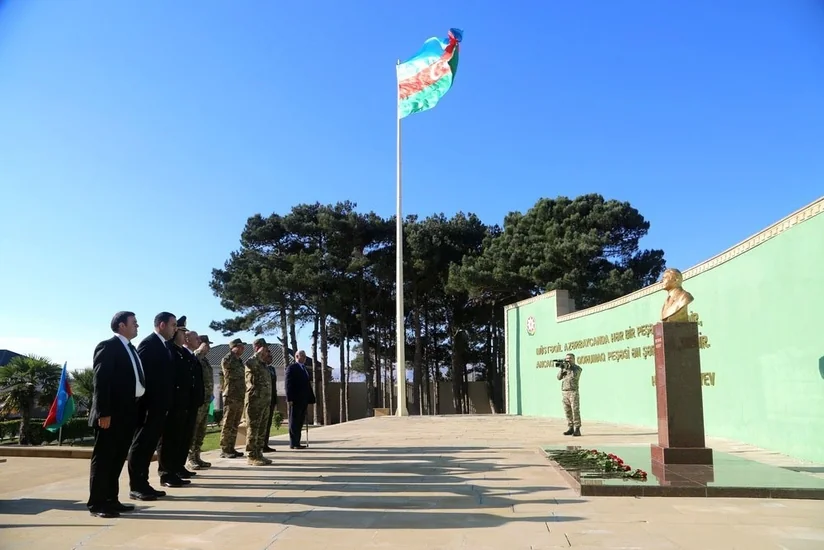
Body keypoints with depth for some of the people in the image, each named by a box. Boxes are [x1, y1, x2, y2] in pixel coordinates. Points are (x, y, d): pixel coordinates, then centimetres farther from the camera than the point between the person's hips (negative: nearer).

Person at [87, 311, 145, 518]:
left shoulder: (131, 349, 17)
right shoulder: (107, 347, -9)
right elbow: (100, 381, -16)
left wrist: (138, 409, 10)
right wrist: (103, 413, -21)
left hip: (127, 413, 9)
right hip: (111, 414, -9)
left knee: (117, 459, 14)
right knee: (103, 459, 0)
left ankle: (111, 500, 22)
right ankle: (96, 503, 7)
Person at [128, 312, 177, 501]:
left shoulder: (163, 345, 15)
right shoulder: (149, 343, -12)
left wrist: (167, 400, 12)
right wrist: (144, 400, -17)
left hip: (159, 404, 9)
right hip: (149, 404, -9)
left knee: (149, 445, 13)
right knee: (141, 445, -1)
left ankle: (143, 484, 19)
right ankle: (136, 487, 5)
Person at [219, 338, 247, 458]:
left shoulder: (239, 362, 19)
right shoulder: (226, 360, -4)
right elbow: (226, 363, -28)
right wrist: (232, 352, -15)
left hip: (240, 397, 8)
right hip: (231, 396, -8)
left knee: (235, 425, 11)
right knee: (228, 424, -6)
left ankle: (231, 448, 16)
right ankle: (224, 450, -2)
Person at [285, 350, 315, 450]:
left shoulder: (305, 369, 21)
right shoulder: (291, 368, -3)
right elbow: (288, 384, -10)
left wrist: (311, 399, 12)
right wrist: (289, 398, -18)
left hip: (304, 400, 7)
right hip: (296, 400, -7)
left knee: (300, 422, 8)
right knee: (294, 422, -2)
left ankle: (297, 443, 12)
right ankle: (293, 443, 0)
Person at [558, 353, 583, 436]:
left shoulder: (577, 368, 1)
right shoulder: (565, 368, 17)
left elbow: (574, 376, -19)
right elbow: (559, 377, 6)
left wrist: (568, 368, -18)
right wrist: (562, 369, -8)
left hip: (573, 392, -6)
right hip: (564, 392, 6)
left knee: (575, 411, -9)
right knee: (567, 411, 6)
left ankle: (577, 430, -9)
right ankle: (571, 428, 11)